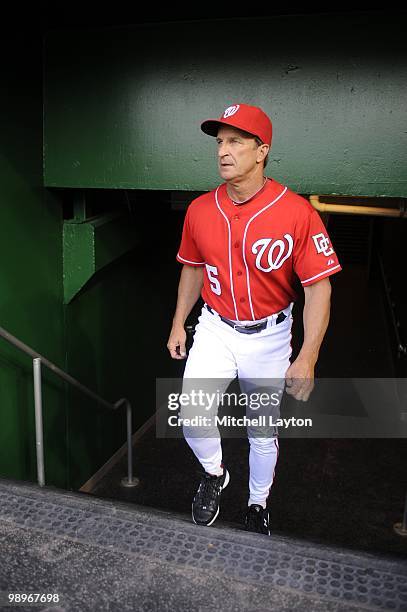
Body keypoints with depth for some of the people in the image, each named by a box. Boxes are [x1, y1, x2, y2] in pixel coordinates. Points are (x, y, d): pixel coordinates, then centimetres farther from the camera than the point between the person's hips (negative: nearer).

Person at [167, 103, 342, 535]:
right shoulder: (200, 209, -4)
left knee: (263, 432, 14)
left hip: (269, 337, -2)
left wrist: (307, 358, -19)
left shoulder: (297, 213, -18)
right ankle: (214, 473, 22)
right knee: (193, 417, -13)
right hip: (215, 330, 3)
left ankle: (258, 506, 41)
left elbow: (318, 288, -15)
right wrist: (178, 324, 13)